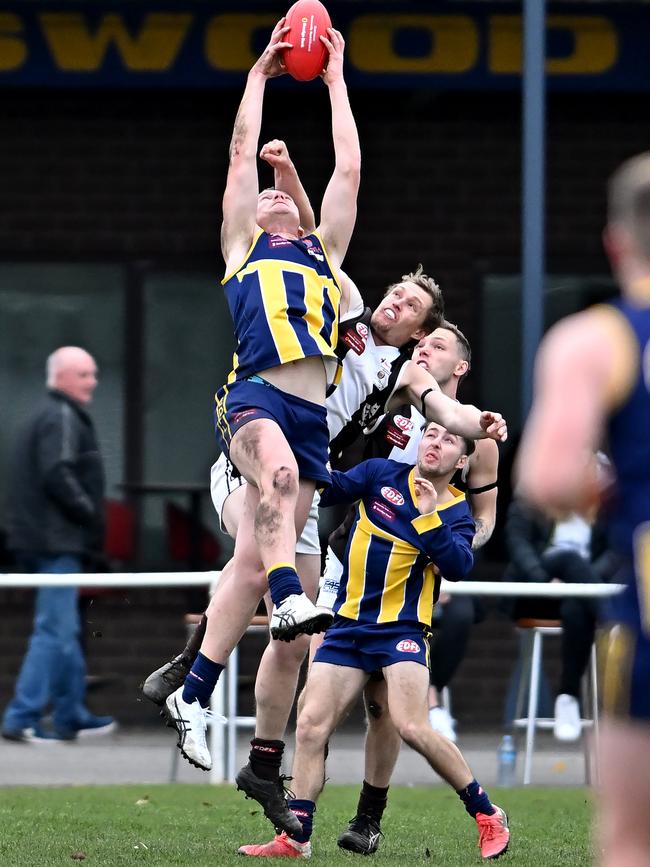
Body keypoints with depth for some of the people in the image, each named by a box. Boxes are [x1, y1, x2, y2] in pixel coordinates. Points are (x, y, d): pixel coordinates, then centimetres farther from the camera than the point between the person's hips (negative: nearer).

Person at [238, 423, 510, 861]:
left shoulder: (456, 511, 0)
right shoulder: (381, 474, 6)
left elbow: (458, 567, -15)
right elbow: (329, 489, 0)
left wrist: (428, 518, -24)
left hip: (402, 631, -3)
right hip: (348, 627, 4)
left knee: (413, 727, -20)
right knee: (311, 725, -4)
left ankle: (487, 815, -5)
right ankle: (295, 839, 3)